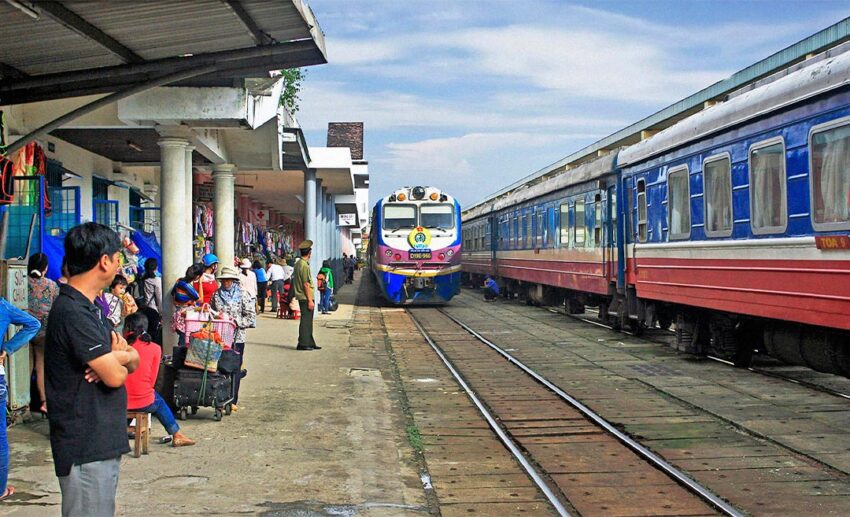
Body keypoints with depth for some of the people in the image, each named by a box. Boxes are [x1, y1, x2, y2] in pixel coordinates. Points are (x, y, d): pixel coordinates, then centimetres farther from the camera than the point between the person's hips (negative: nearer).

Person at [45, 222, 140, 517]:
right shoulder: (73, 313, -19)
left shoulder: (88, 309, 14)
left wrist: (117, 357, -10)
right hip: (86, 448, -10)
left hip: (103, 442, 10)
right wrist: (118, 359, 1)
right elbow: (115, 376, -22)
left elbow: (134, 360, 13)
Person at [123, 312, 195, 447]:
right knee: (159, 402, 31)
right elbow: (152, 381, 1)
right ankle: (176, 434, 38)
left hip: (119, 402, 2)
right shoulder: (154, 348, -3)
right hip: (143, 403, -2)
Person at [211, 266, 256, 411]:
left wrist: (236, 321, -14)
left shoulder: (242, 296, -1)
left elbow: (251, 317, -4)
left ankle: (233, 401, 9)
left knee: (235, 369, 2)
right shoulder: (216, 295, 8)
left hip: (237, 338, -2)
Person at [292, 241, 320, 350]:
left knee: (308, 321, 14)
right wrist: (310, 300, -17)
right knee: (306, 321, -4)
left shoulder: (298, 263, 13)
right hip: (306, 297, -10)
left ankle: (310, 343, 20)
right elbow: (306, 284, -18)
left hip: (301, 297, 10)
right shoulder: (304, 265, -16)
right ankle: (303, 344, -1)